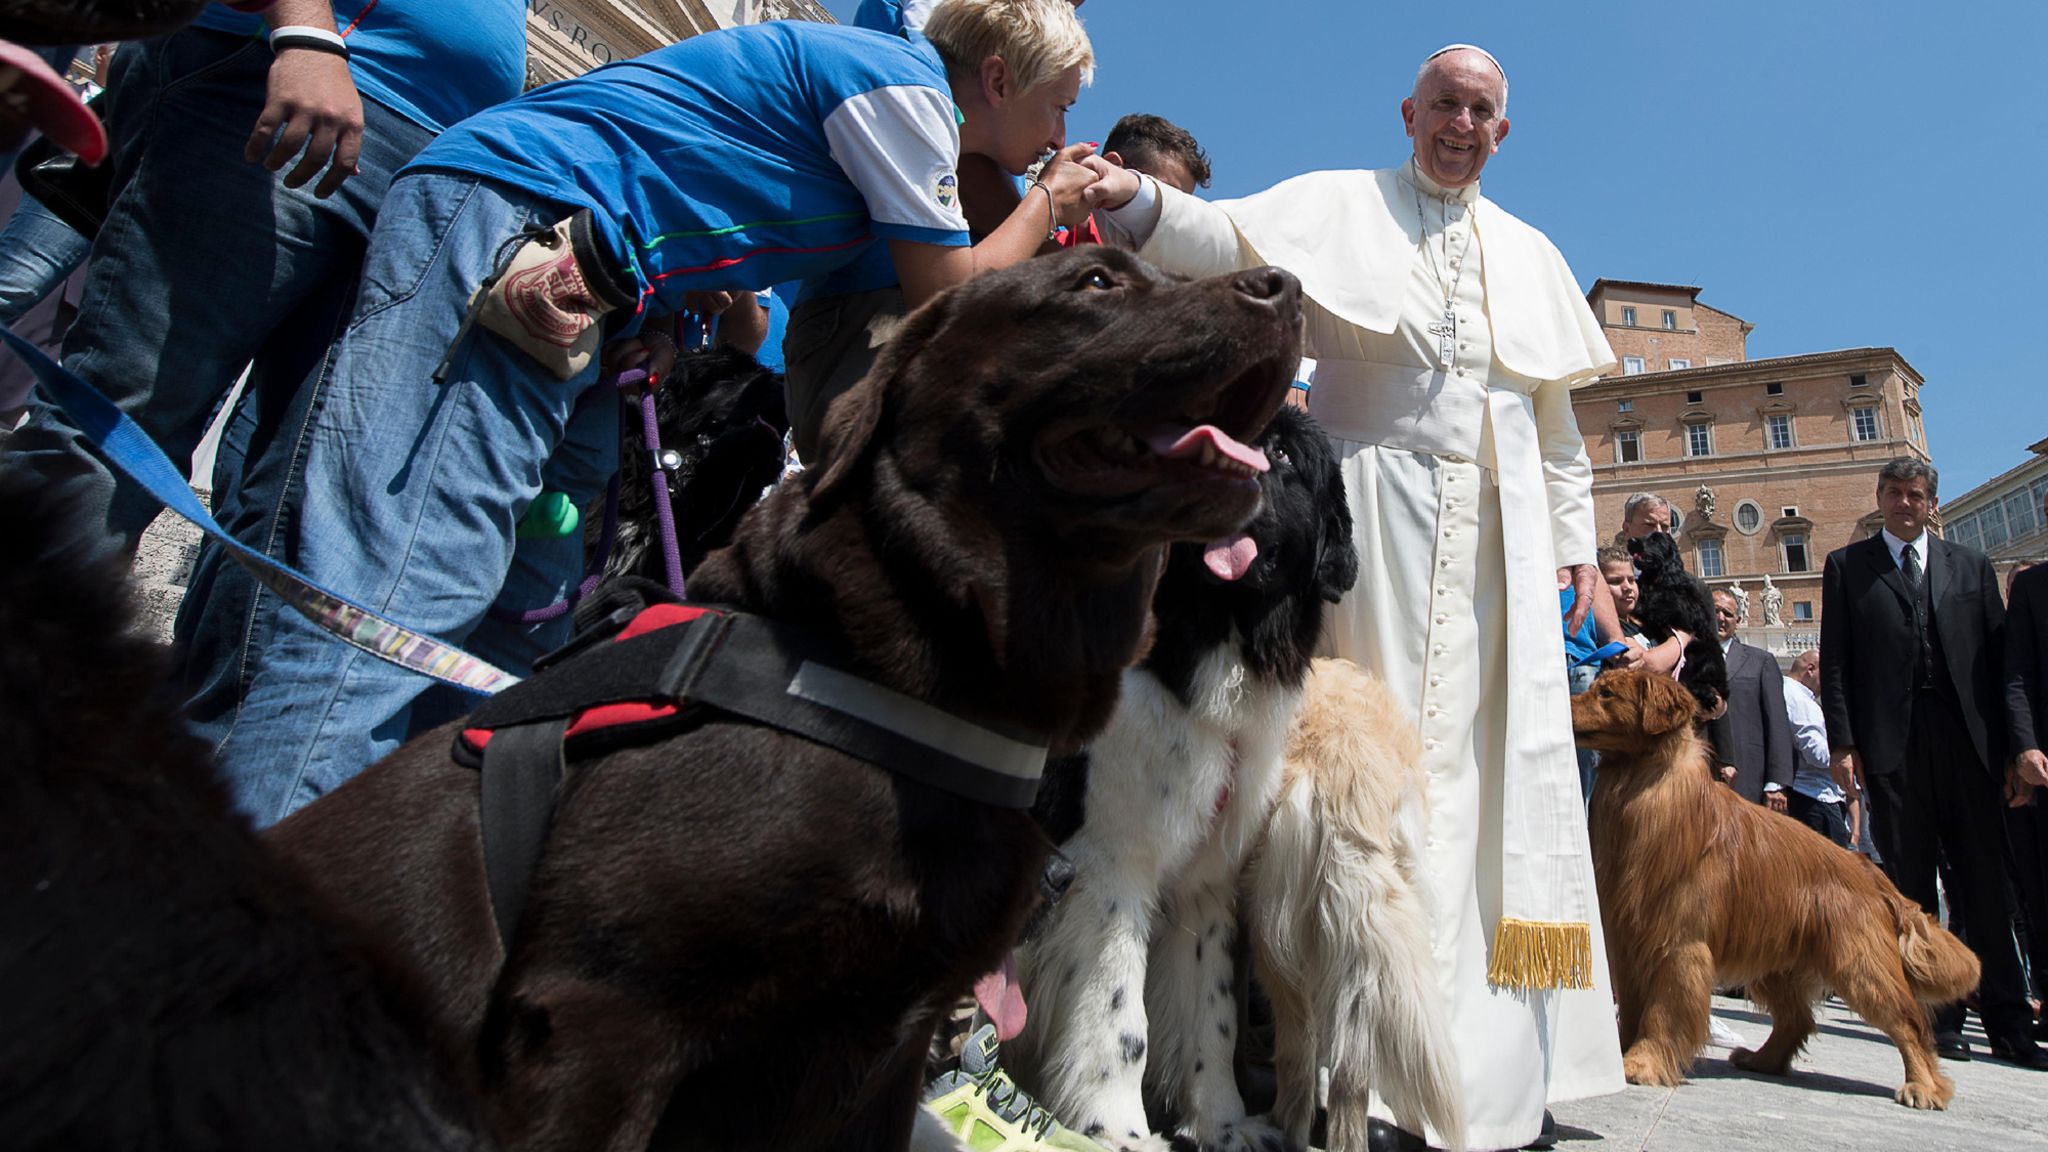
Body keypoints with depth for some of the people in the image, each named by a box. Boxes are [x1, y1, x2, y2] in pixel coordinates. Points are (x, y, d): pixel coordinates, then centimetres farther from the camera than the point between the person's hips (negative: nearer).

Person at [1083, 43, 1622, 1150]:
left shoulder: (1530, 255, 23)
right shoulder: (1340, 204, 9)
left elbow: (1557, 418, 23)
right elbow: (1230, 238, -11)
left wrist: (1573, 540, 15)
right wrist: (1139, 198, -30)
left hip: (1503, 537, 5)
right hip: (1380, 510, -4)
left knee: (1499, 761, 1)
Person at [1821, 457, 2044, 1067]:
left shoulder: (1971, 566, 16)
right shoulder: (1846, 566, 11)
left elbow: (1999, 659, 10)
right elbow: (1835, 662, 4)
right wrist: (1842, 742, -5)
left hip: (1966, 740, 2)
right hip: (1892, 743, -1)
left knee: (1986, 883, 1)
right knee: (1911, 884, 2)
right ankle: (1936, 1014, 8)